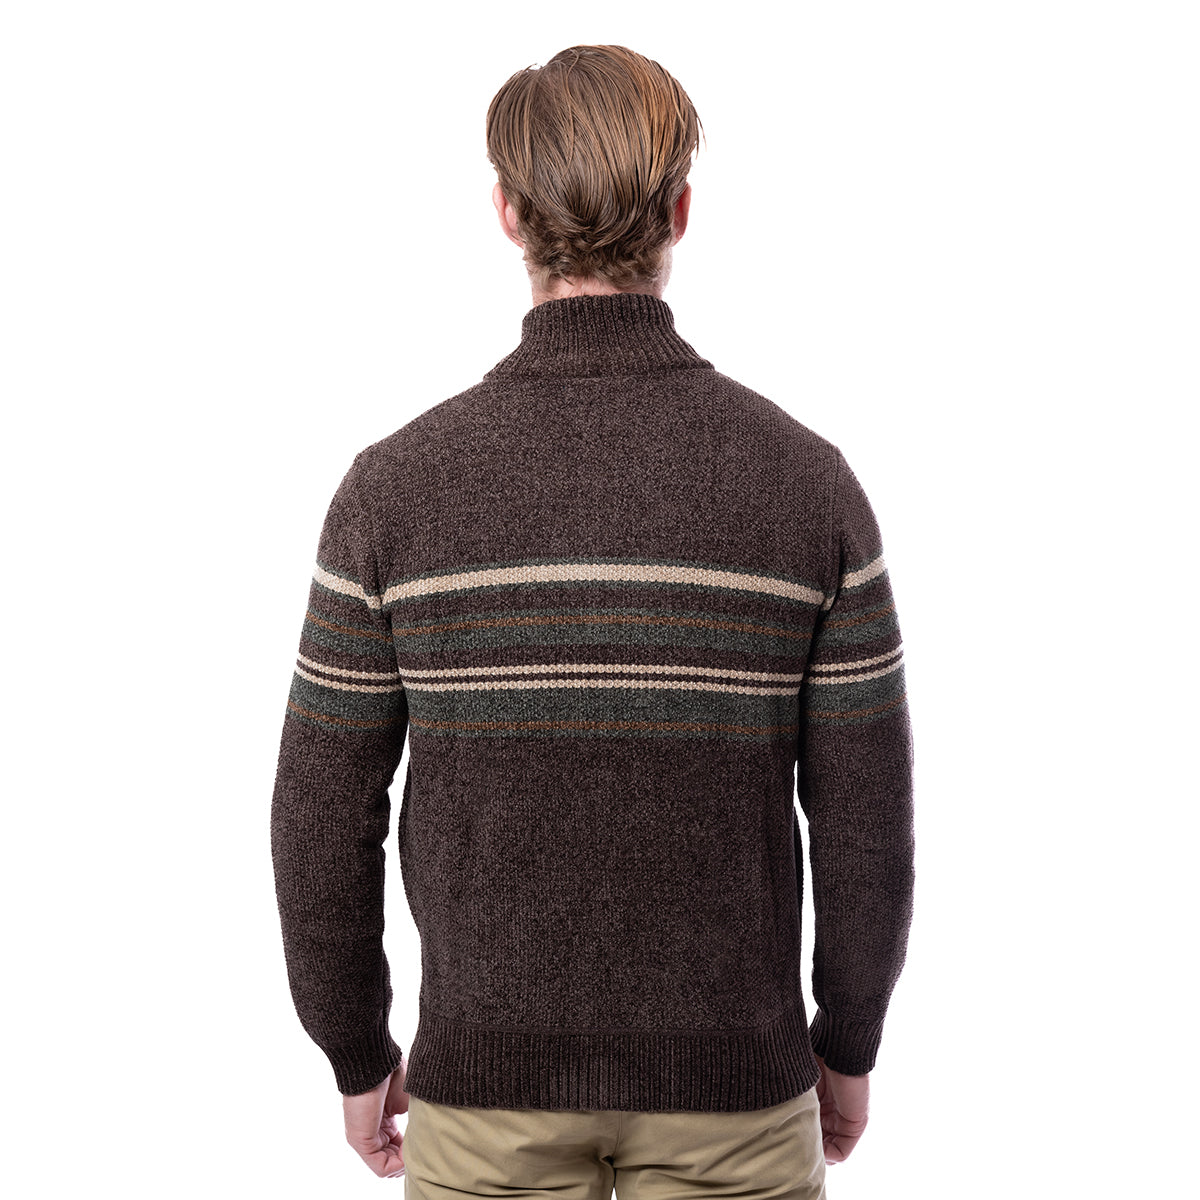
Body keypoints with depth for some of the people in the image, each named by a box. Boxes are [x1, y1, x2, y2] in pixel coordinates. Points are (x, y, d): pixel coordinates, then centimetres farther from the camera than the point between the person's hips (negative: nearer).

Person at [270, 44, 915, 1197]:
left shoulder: (397, 483, -14)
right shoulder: (808, 479, -13)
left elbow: (325, 819, -8)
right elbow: (865, 818, -8)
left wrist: (357, 1056, 9)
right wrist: (849, 1046, 9)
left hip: (493, 1069, 1)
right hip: (726, 1077, 0)